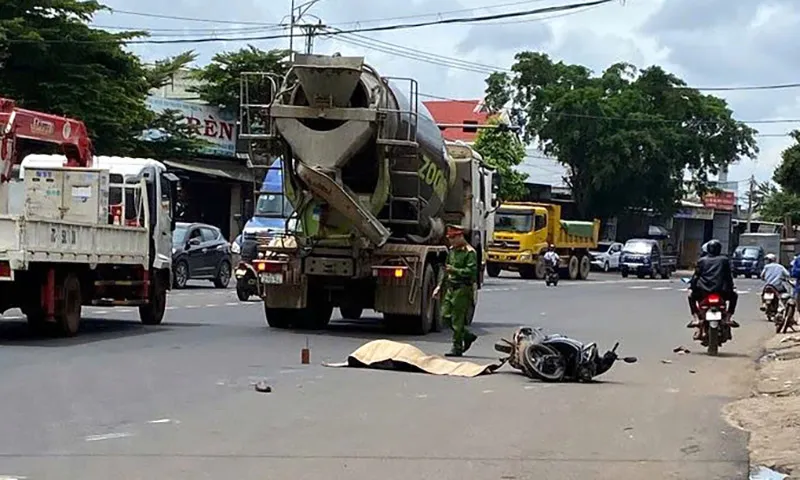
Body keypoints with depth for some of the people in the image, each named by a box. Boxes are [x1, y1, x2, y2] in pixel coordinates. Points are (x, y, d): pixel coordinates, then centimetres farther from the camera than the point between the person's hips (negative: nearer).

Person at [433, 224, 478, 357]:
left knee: (458, 319, -6)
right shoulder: (452, 250, 16)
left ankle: (457, 348, 2)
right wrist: (440, 286, 21)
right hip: (451, 288, 9)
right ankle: (468, 336, 21)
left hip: (463, 289, -9)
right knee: (445, 315, 6)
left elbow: (471, 271, -19)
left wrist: (454, 270, -24)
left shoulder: (469, 252, -10)